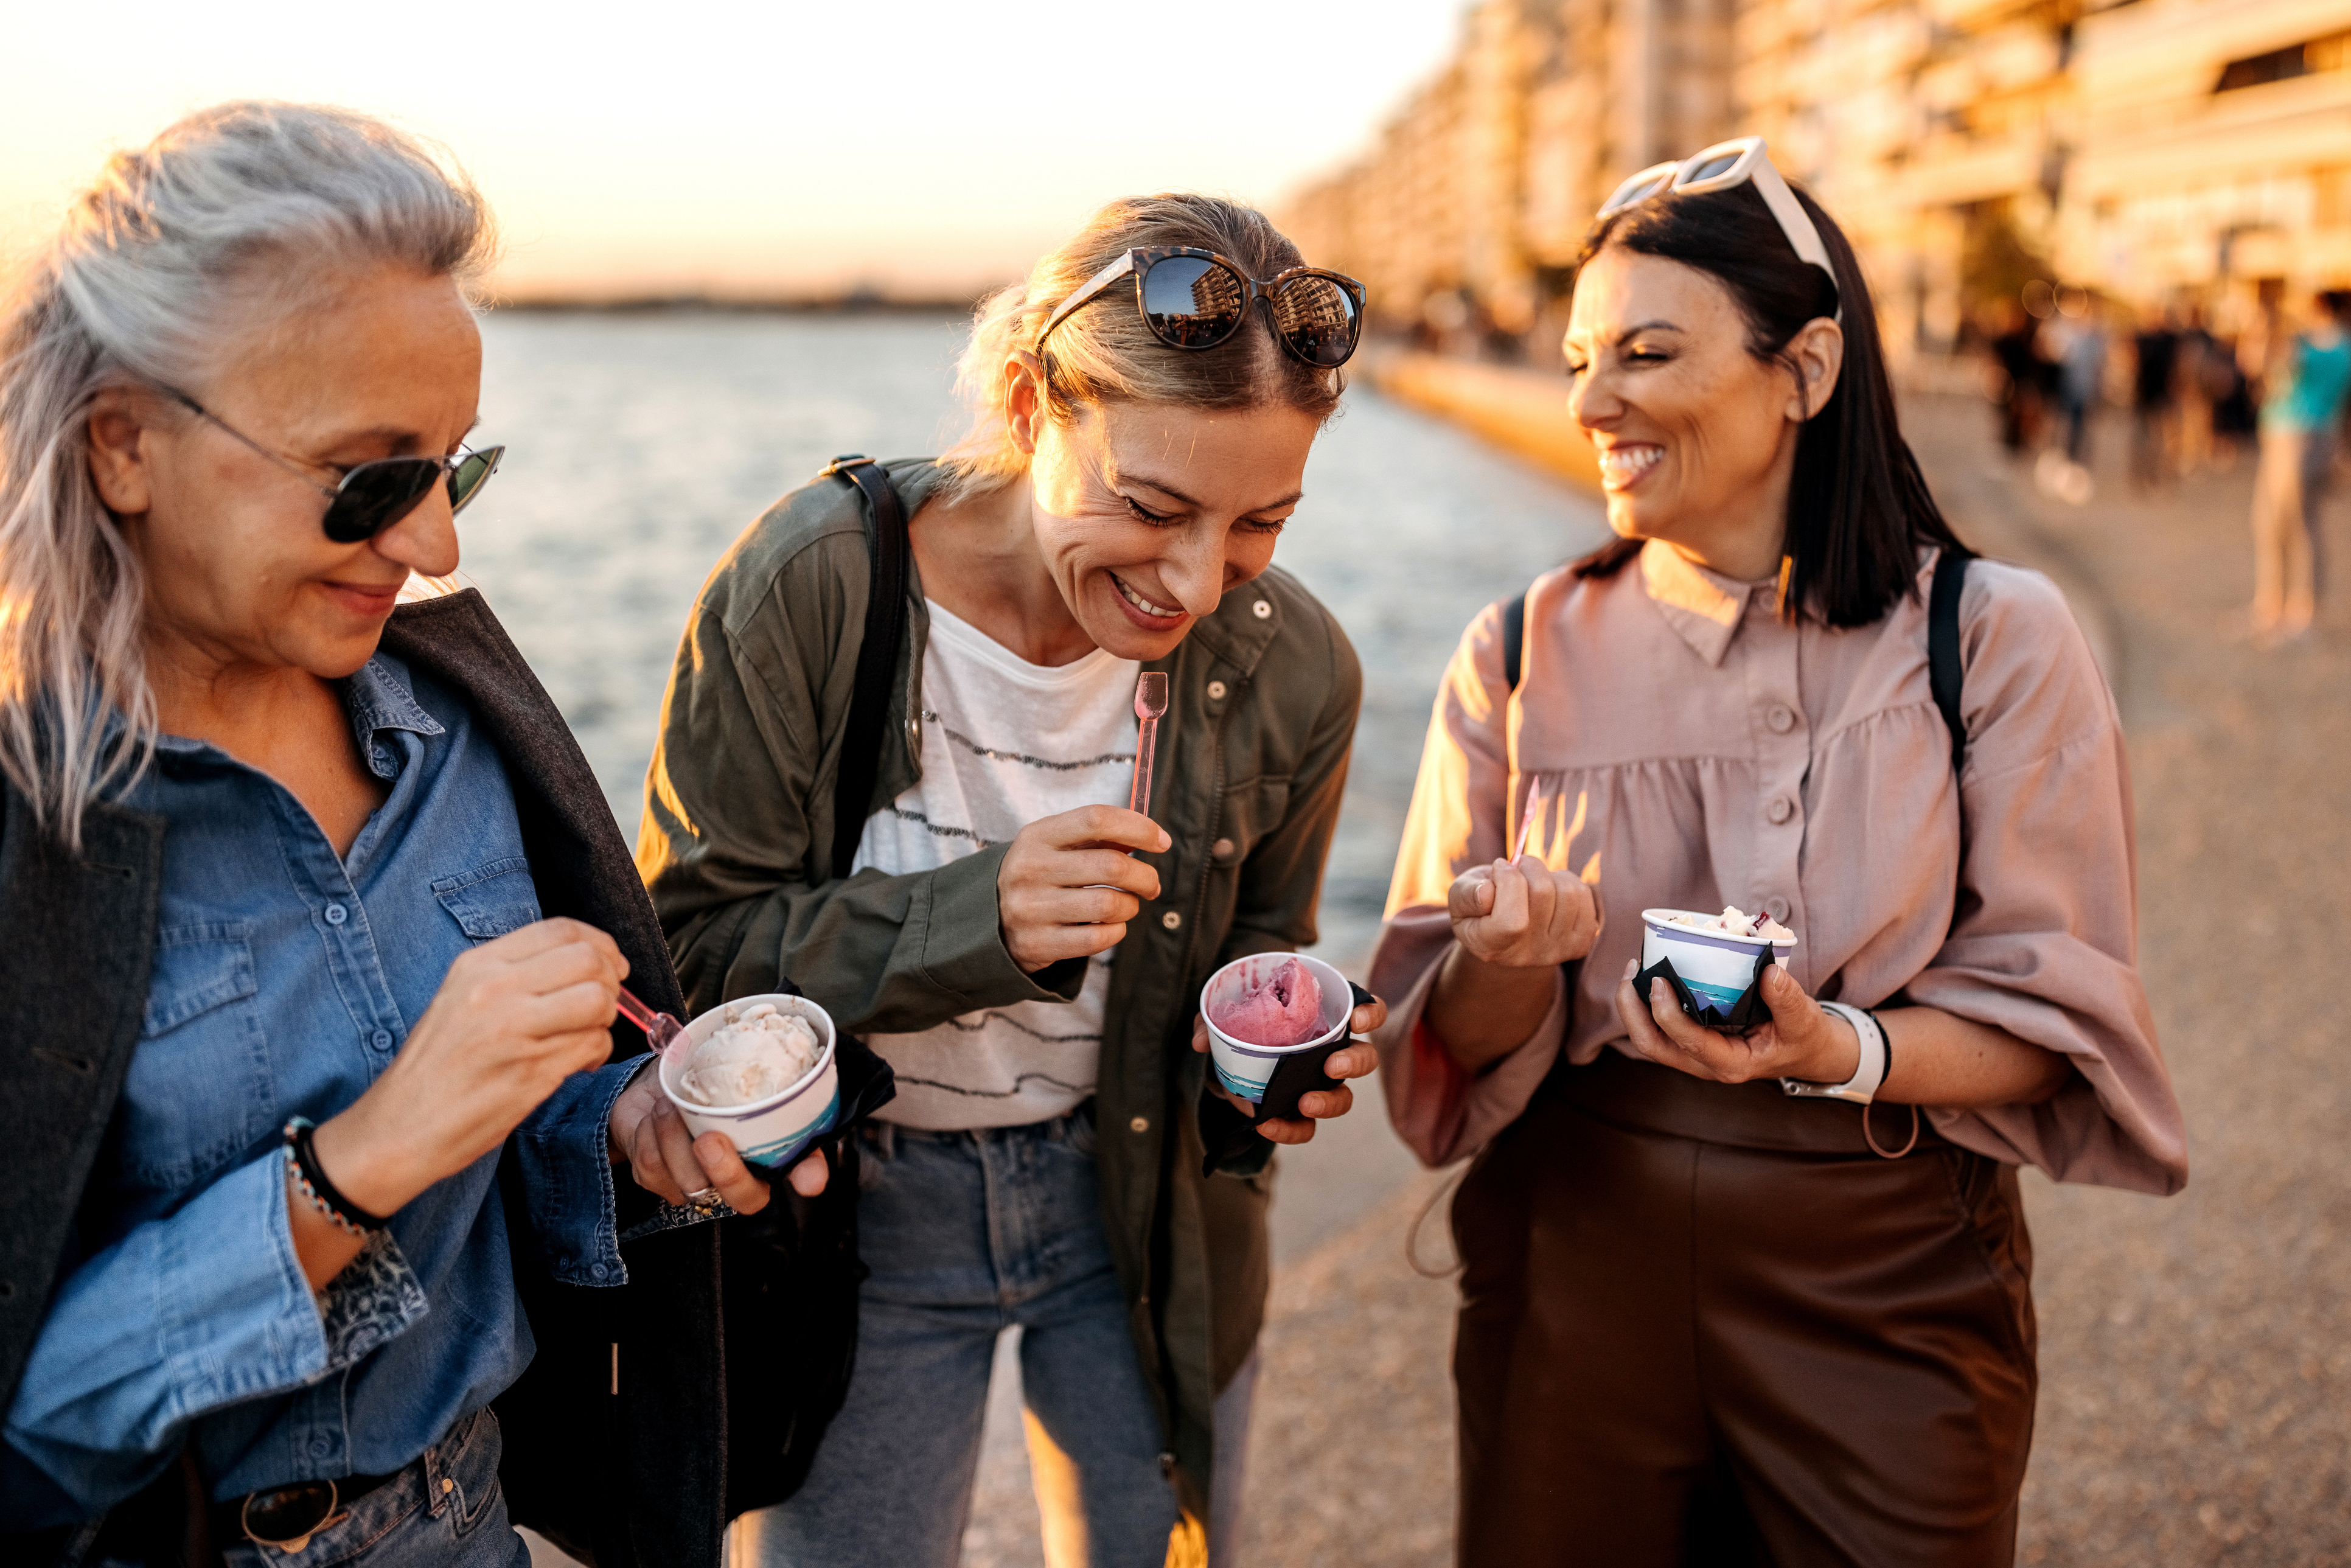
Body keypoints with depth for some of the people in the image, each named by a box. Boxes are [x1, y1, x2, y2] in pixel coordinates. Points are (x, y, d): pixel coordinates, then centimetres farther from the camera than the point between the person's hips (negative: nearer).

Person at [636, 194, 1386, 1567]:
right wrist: (968, 920, -34)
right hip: (859, 1205, -2)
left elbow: (1254, 956, 3)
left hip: (1143, 1192, 3)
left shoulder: (1293, 668, -14)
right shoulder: (813, 587, -23)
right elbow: (686, 945, -18)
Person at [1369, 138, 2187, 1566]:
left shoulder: (1993, 636, -8)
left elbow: (2051, 1029, -7)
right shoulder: (1522, 654, -3)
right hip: (1578, 1262, 2)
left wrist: (1840, 1053, -25)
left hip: (1886, 1279, -1)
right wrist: (1518, 961, -22)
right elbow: (1457, 1043, 0)